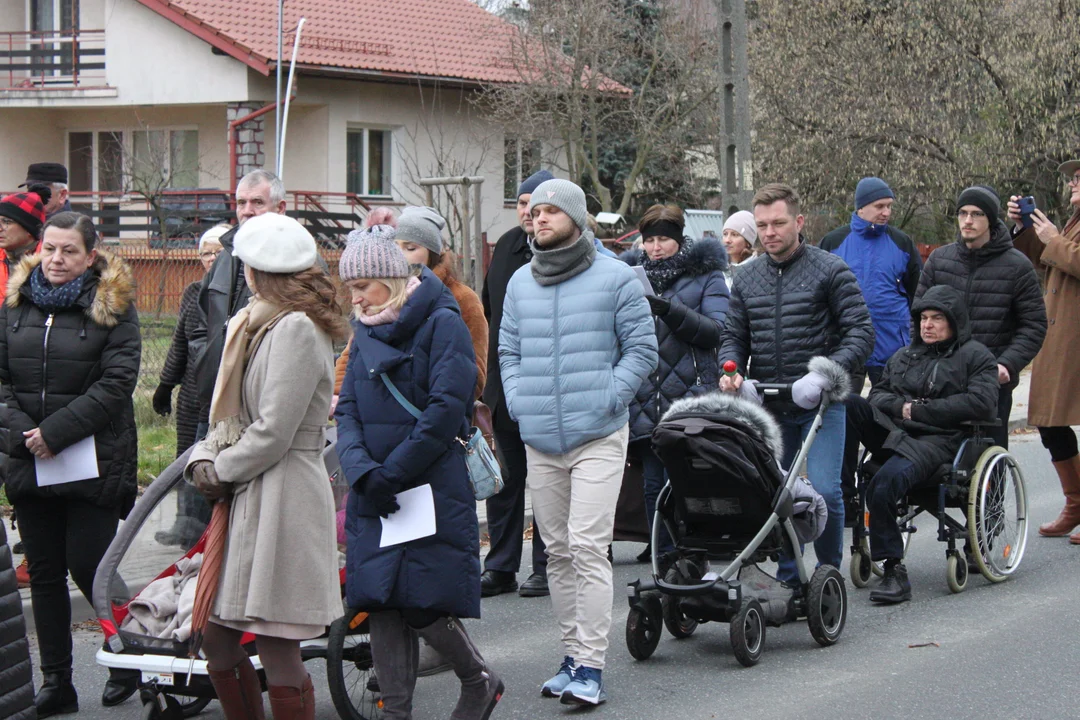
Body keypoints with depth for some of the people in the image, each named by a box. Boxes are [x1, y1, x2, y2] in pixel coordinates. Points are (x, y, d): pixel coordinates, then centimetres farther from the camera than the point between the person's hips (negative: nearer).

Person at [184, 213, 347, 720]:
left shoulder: (297, 328, -13)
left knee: (278, 654, -7)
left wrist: (220, 471, -6)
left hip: (283, 500, -10)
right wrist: (204, 459, 1)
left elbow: (273, 434, -18)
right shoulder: (255, 324, 17)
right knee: (215, 638, 12)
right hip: (245, 498, 10)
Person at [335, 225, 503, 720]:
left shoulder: (442, 323, -6)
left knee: (422, 604, -7)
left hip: (432, 487, -6)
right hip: (374, 494, 6)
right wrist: (362, 472, -12)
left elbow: (446, 410, -14)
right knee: (379, 603, 3)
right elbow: (348, 410, 7)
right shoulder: (365, 331, 13)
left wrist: (390, 474, -14)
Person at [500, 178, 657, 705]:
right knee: (557, 552, 9)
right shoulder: (520, 282, 13)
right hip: (539, 440, 5)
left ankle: (590, 667, -11)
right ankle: (573, 654, 18)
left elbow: (642, 349, 0)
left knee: (588, 548, -12)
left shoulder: (615, 277, -1)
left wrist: (606, 399, -10)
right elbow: (508, 351, 19)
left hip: (598, 438, -5)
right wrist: (517, 402, 4)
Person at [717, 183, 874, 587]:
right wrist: (731, 369, -5)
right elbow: (733, 337, 18)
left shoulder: (830, 270, -2)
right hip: (768, 405, 5)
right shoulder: (747, 279, 13)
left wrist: (825, 374, -20)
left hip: (819, 404, -4)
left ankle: (829, 572, 6)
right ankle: (788, 581, 16)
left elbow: (861, 332, -6)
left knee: (824, 491, -13)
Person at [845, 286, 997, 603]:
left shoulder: (975, 356, 10)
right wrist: (900, 406, -1)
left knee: (886, 482, -35)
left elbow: (982, 404, -5)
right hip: (891, 432, 6)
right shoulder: (903, 356, 30)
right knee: (846, 404, -23)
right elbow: (877, 393, 24)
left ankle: (894, 570, -28)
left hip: (937, 440, -6)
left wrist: (920, 410, -6)